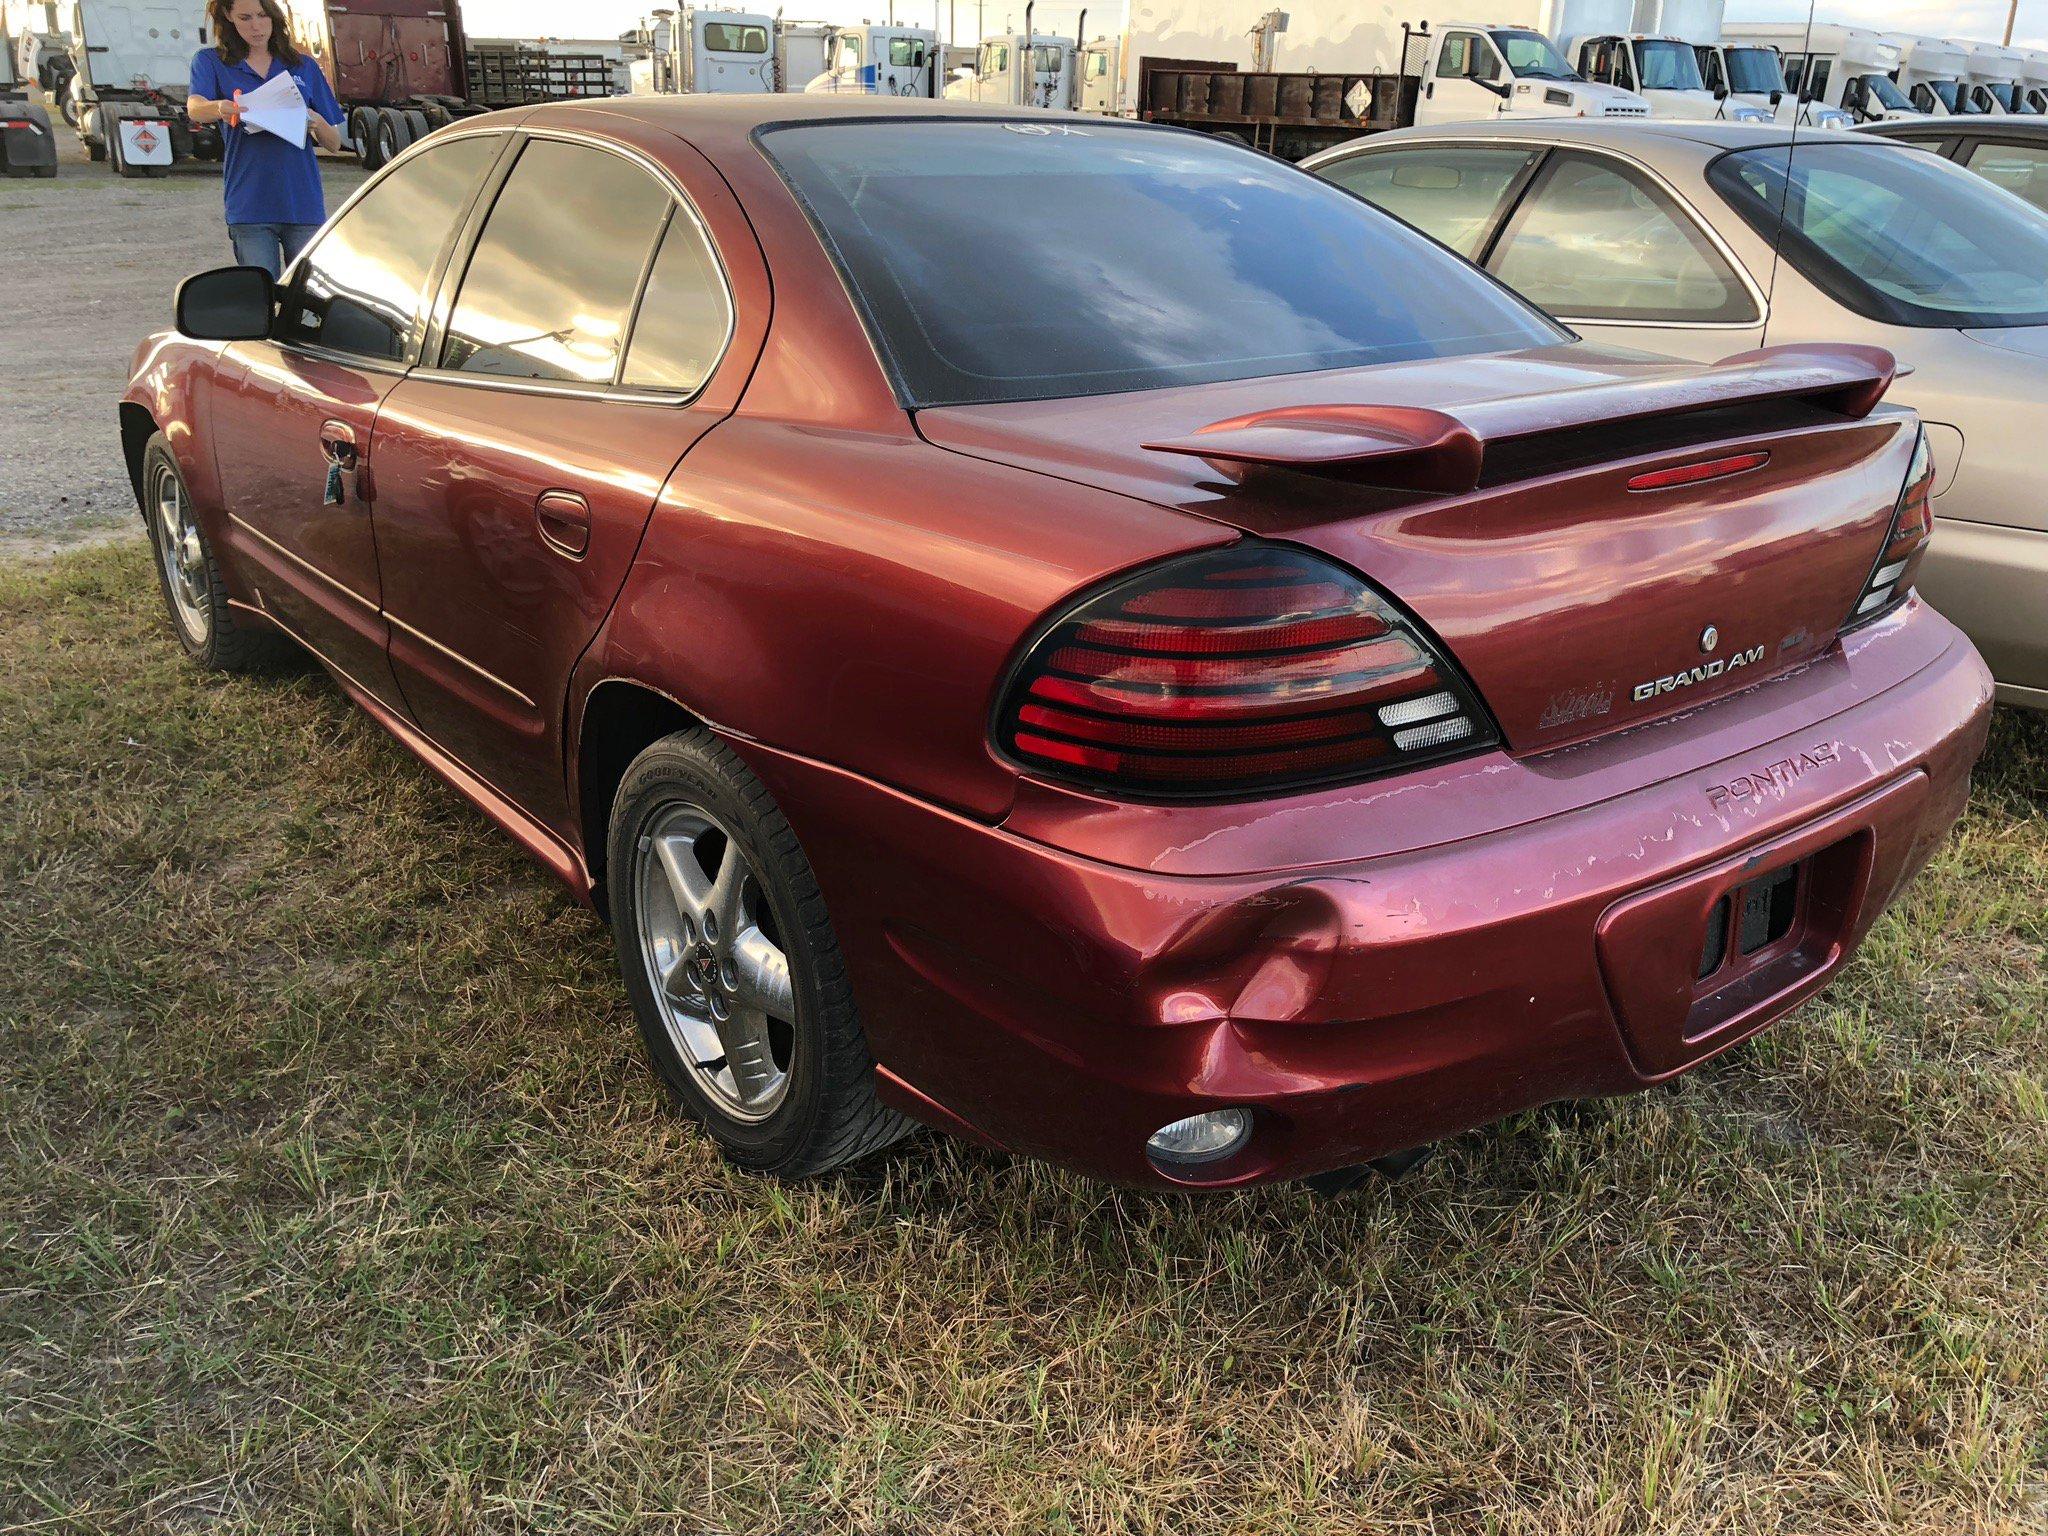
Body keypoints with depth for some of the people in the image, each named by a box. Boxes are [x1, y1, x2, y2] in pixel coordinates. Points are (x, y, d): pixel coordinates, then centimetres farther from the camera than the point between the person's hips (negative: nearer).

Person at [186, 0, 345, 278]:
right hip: (249, 204, -1)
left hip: (305, 204, 1)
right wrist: (220, 108, -34)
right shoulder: (211, 62, 10)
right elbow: (194, 108, -10)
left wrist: (317, 124, -10)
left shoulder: (303, 67, 15)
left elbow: (334, 143, 14)